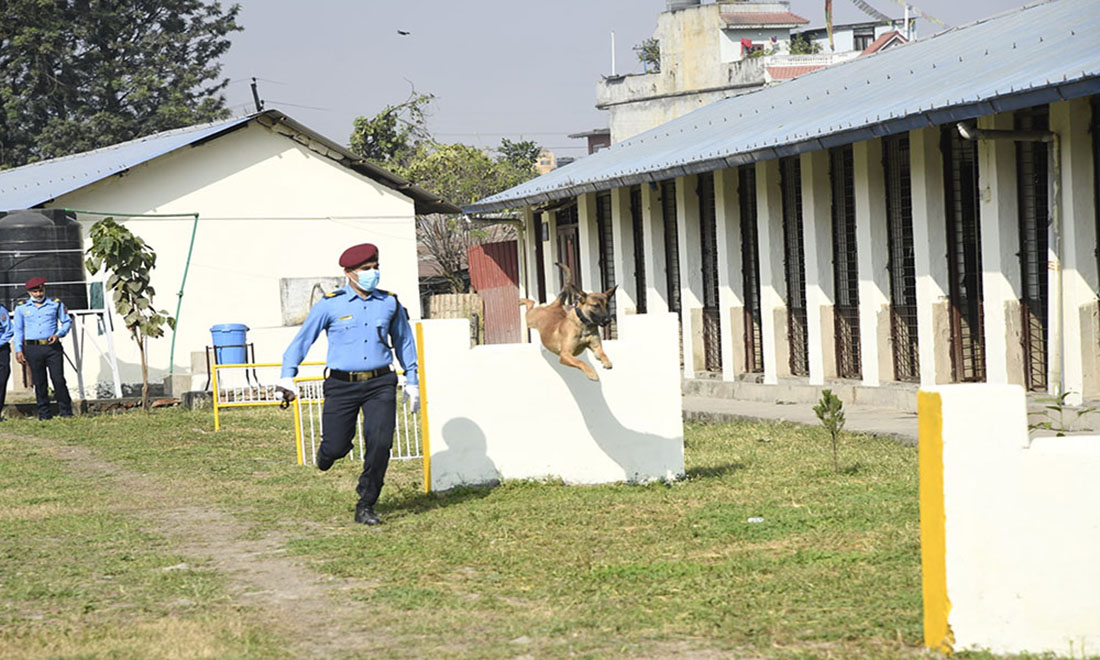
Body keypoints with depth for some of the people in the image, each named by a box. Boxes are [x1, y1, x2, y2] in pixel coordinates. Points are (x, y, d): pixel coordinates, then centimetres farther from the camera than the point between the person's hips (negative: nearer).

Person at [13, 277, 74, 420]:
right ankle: (44, 414, 9)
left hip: (53, 347, -1)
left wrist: (58, 334, -6)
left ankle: (66, 412, 0)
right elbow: (18, 330, 12)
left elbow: (67, 321, 12)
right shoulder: (21, 307, 8)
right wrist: (18, 350, 4)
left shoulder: (56, 304, 7)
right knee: (40, 383, 3)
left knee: (59, 380, -7)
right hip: (33, 349, 1)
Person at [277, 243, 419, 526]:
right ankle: (327, 454, 37)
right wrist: (287, 377, -4)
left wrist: (412, 382, 21)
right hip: (342, 385, -1)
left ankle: (365, 506, -1)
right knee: (336, 447, -4)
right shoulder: (330, 305, 1)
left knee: (380, 442, -15)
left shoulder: (390, 303, 9)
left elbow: (404, 342, 23)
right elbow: (302, 339, 5)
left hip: (380, 385, 1)